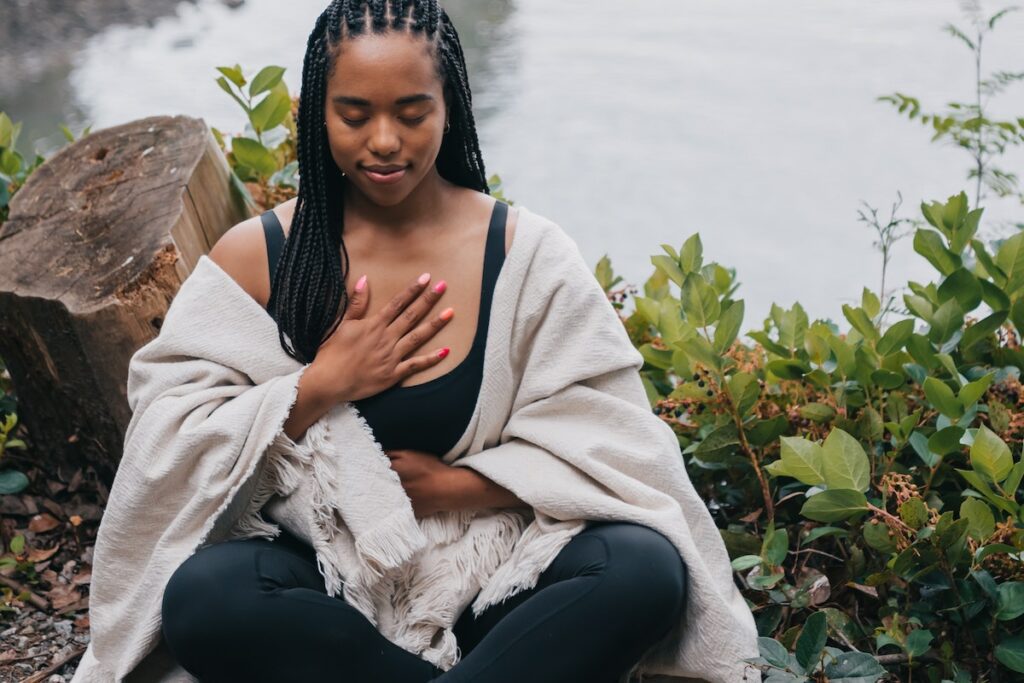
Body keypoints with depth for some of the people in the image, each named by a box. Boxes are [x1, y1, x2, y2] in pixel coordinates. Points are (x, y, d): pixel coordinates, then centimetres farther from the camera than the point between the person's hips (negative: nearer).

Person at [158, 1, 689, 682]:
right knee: (204, 593, -32)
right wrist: (322, 387, -14)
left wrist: (451, 487, -13)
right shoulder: (254, 255, 0)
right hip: (325, 584, 1)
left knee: (645, 569, -28)